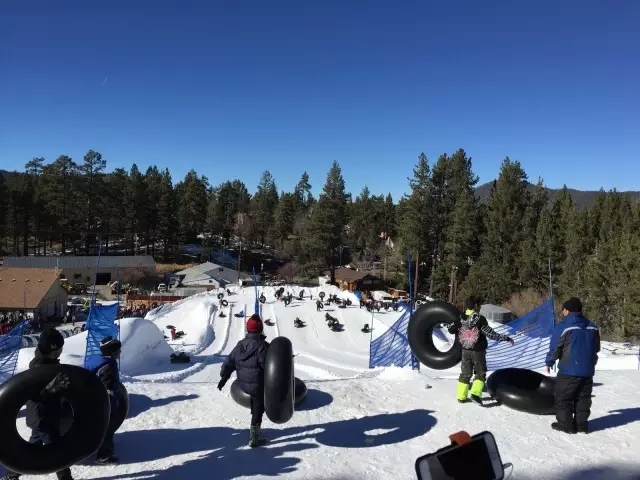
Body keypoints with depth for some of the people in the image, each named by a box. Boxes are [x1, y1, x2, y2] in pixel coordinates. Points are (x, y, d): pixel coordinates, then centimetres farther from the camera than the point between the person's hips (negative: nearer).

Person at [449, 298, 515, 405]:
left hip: (465, 351, 4)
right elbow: (491, 334, -19)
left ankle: (461, 396, 17)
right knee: (480, 373, 10)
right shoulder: (480, 319, -18)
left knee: (465, 374, 15)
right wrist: (506, 338, -10)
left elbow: (451, 329, 7)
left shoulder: (460, 319, -4)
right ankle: (475, 393, -6)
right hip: (478, 351, -4)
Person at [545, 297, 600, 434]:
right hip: (588, 370, 6)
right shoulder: (593, 327, 6)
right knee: (583, 398, 16)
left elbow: (554, 348, -10)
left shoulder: (563, 327, -14)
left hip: (569, 370, -6)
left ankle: (565, 424, 9)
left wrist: (549, 362, 6)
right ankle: (582, 424, 20)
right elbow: (596, 348, 16)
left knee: (563, 398, 7)